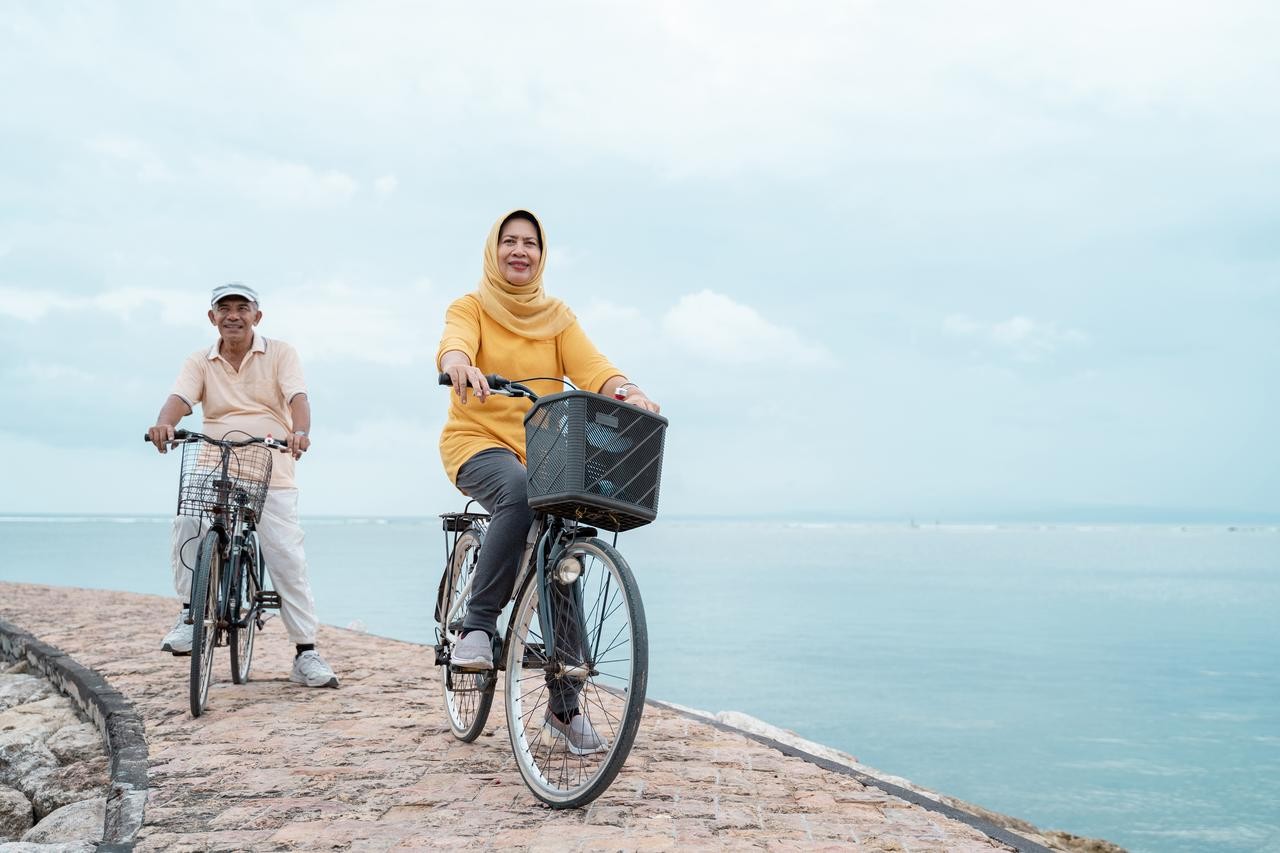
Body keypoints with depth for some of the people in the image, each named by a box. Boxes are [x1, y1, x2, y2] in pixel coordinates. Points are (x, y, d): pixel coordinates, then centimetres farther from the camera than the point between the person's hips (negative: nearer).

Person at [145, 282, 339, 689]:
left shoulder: (281, 354, 5)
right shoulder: (199, 362, 10)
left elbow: (297, 398, -10)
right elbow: (179, 399, -8)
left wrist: (300, 432, -33)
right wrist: (164, 424, -32)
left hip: (271, 475, -1)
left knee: (288, 560, -6)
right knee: (188, 523, -28)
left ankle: (306, 654, 1)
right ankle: (190, 614, -10)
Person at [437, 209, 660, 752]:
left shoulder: (556, 316, 12)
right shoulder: (471, 307, 3)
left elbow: (590, 366, -5)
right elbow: (453, 343, -20)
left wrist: (627, 391, -27)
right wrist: (460, 365, -45)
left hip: (543, 448, 4)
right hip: (479, 441, -4)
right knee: (520, 493, -37)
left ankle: (565, 705, 9)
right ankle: (478, 626, -25)